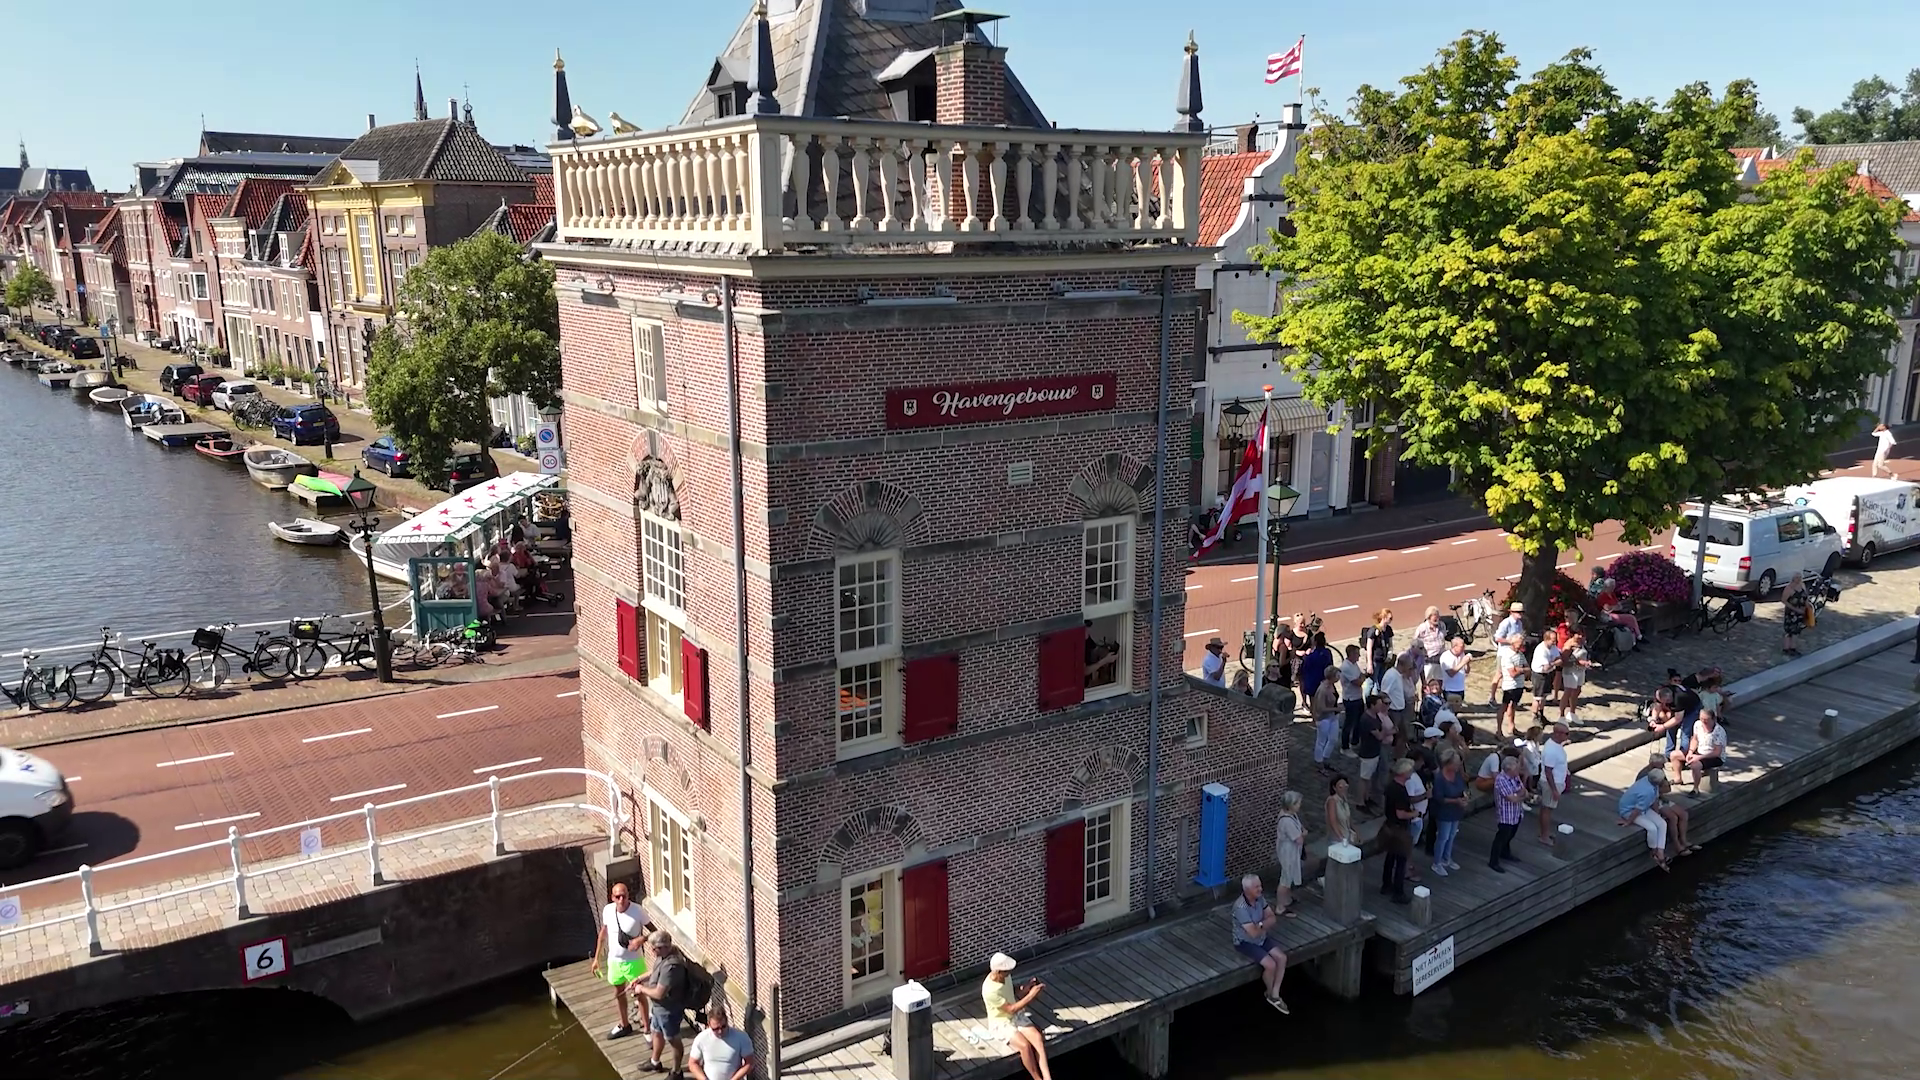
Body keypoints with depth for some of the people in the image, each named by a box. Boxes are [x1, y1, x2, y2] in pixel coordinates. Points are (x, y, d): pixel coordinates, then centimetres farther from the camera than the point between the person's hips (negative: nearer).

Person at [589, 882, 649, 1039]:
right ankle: (624, 1025, 44)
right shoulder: (607, 910, -11)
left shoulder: (637, 911, -23)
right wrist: (596, 958, 9)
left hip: (633, 961, -5)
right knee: (619, 993, 23)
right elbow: (603, 934, 5)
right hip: (614, 960, 5)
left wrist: (641, 939, -30)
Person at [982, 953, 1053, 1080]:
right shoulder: (989, 991, -30)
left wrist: (1027, 988, -7)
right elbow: (1011, 1009, -23)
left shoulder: (1005, 976, -8)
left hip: (1016, 1016, 6)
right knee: (1025, 1045, -28)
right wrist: (1031, 995, -23)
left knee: (1038, 1038, -19)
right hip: (1001, 1024, -6)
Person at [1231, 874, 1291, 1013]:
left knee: (1282, 958, -9)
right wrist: (1265, 926, -10)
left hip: (1262, 938, 7)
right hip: (1245, 942, -7)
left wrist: (1260, 925, -20)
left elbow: (1273, 918, -1)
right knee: (1270, 965, -19)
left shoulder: (1259, 898, -7)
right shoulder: (1240, 907, -31)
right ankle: (1270, 993, 12)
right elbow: (1254, 933, -29)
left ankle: (1275, 995, 4)